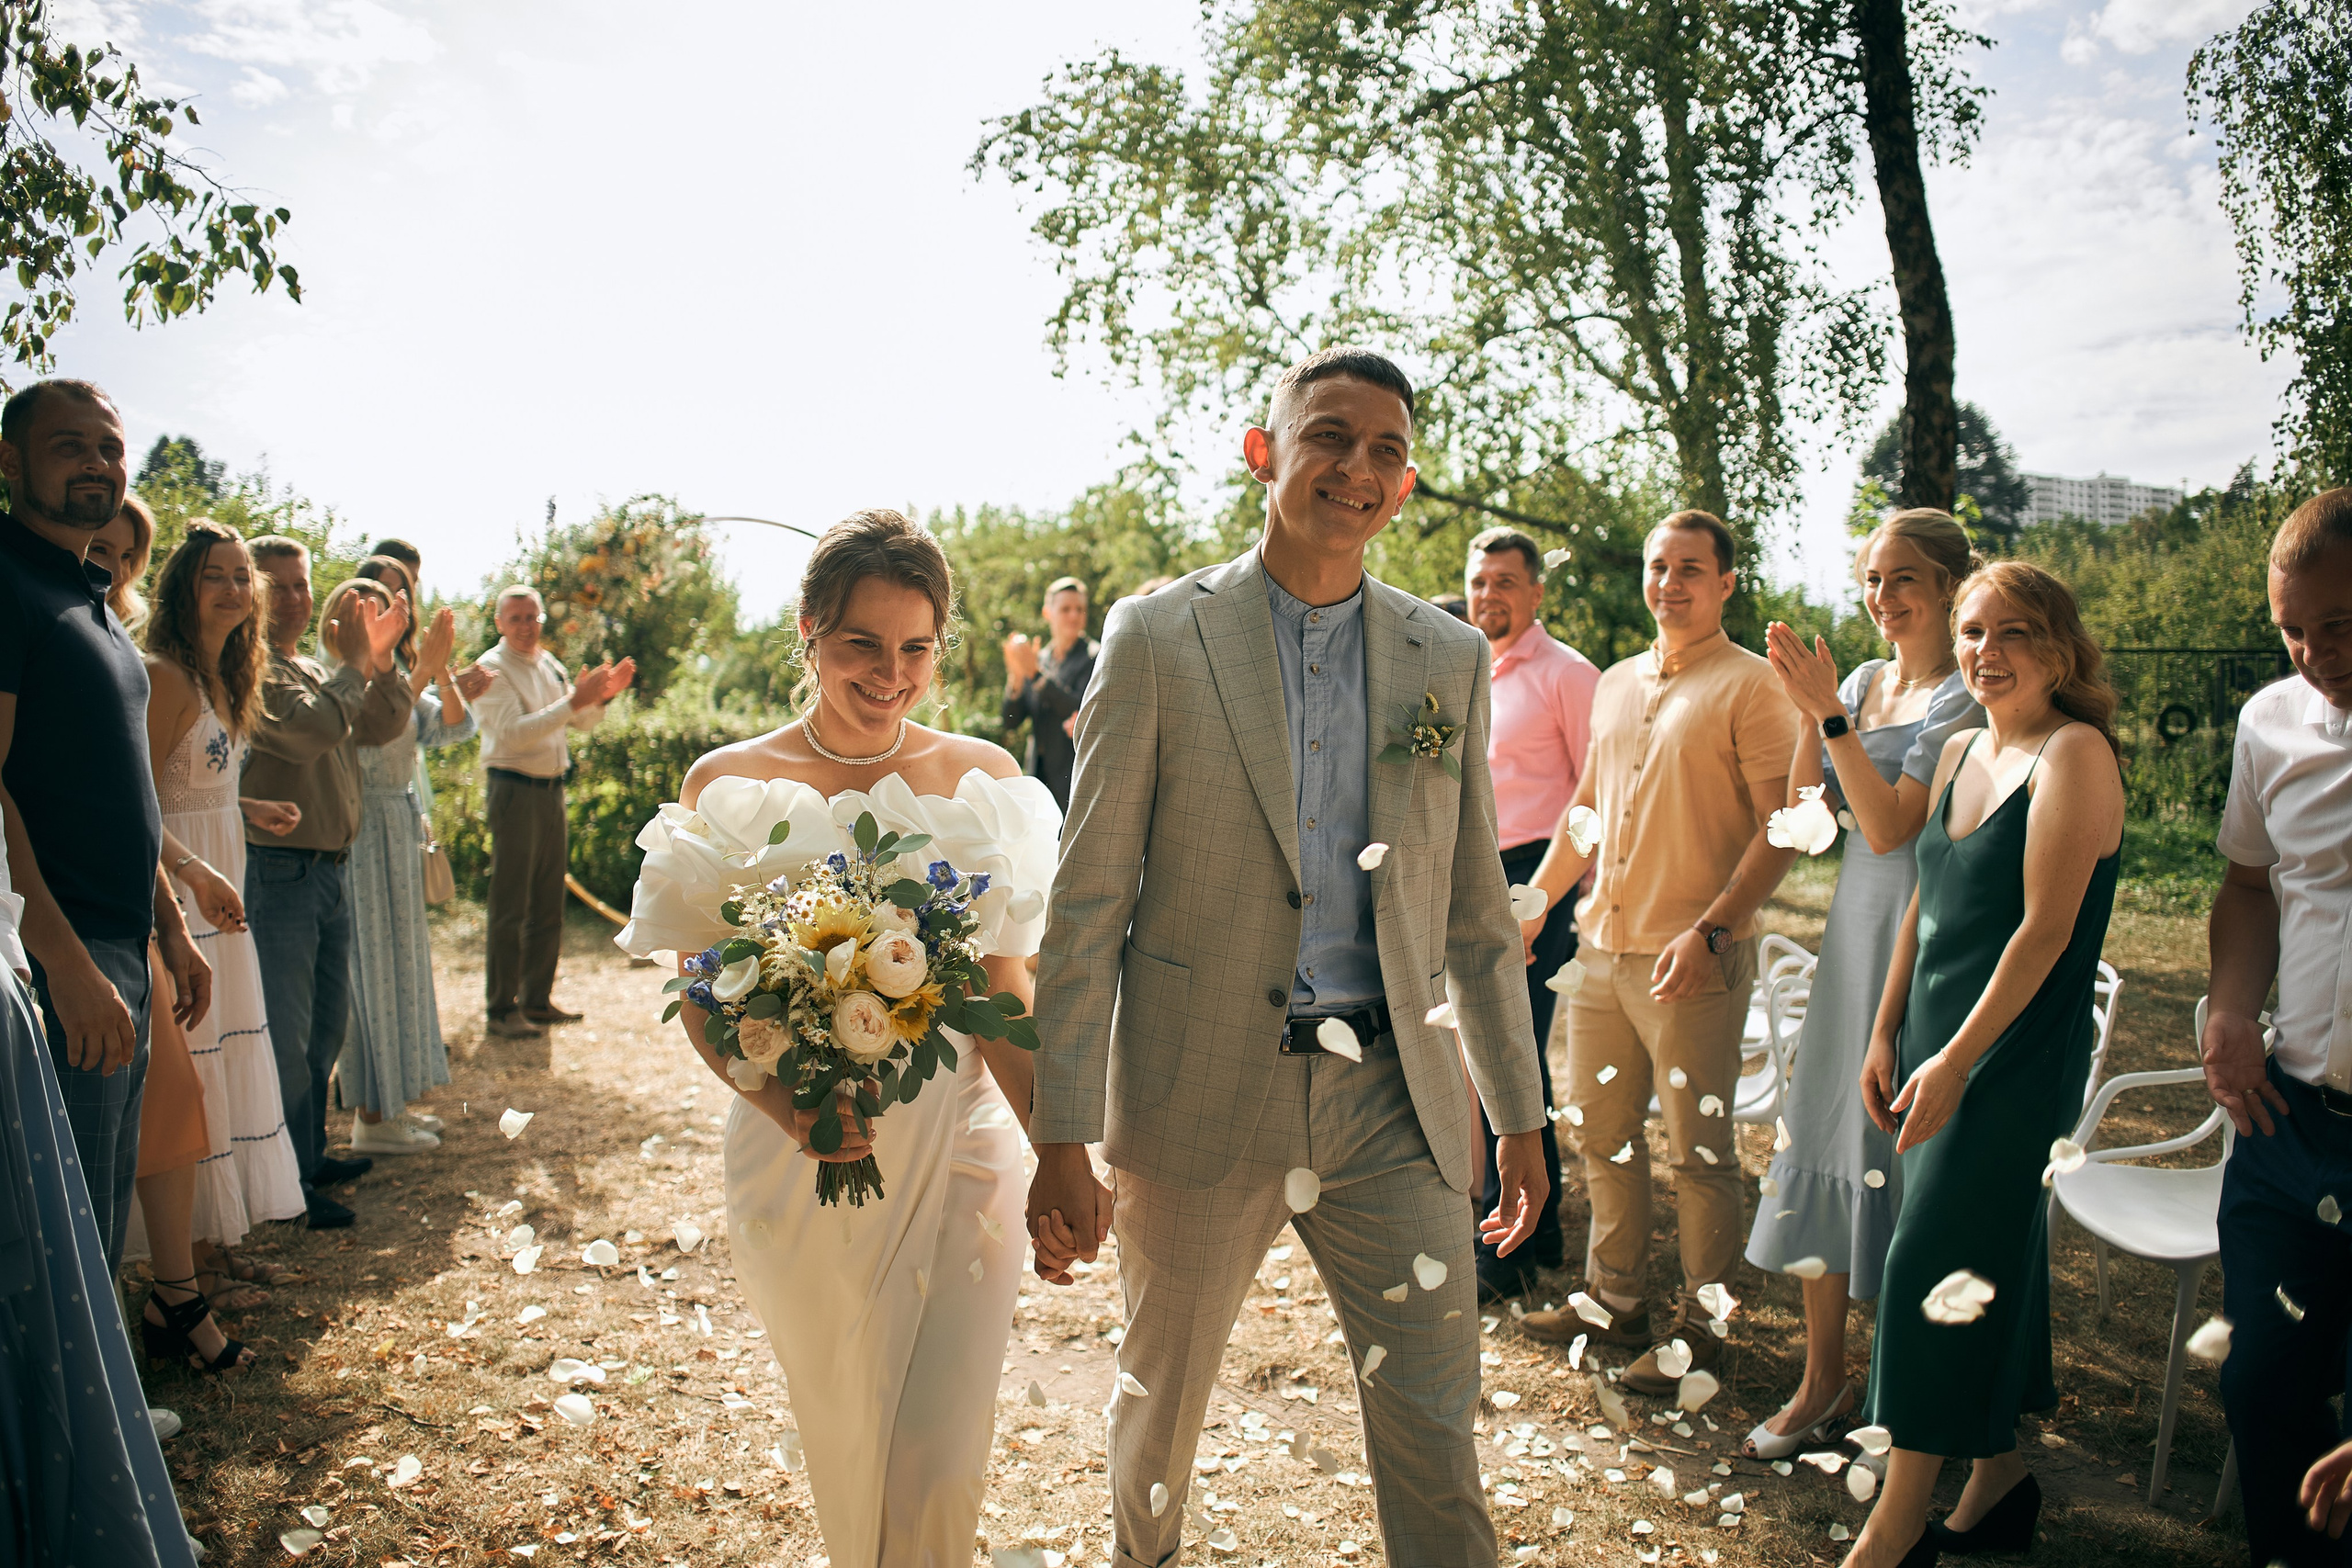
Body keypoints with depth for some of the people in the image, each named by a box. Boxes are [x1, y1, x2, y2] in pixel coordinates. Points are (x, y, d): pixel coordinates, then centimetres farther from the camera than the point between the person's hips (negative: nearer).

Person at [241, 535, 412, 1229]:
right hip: (278, 874, -9)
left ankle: (311, 1153, 31)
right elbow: (306, 731, -25)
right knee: (286, 1034, -4)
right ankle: (289, 1181, 4)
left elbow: (383, 727, 12)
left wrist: (381, 661, -2)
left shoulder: (317, 671, 17)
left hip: (332, 869, 9)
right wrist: (353, 663, -15)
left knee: (328, 1023, 17)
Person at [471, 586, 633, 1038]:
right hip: (514, 791, -7)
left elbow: (582, 722, 19)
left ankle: (537, 999, 21)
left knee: (548, 904, 11)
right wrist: (575, 700, -26)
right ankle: (502, 1008, 2)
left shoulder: (549, 663, 14)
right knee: (510, 907, -4)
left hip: (551, 789, 7)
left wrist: (602, 696, -1)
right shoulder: (492, 668, -9)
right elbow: (514, 732, -21)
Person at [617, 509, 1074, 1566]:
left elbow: (1004, 986, 1)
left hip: (955, 1146, 0)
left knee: (941, 1461, -2)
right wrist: (782, 1102, -20)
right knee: (841, 1440, 17)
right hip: (798, 1160, 0)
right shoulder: (727, 784, -3)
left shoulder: (982, 776, 0)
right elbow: (701, 990, -1)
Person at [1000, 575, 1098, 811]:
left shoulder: (1096, 657, -3)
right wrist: (1016, 678, -9)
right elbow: (1011, 721, 9)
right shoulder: (1039, 659, 13)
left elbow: (1081, 710, -16)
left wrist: (1035, 673, -18)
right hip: (1038, 773, 5)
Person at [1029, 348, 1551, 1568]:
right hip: (1204, 1100, -1)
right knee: (1161, 1398, 19)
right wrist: (1061, 1138, -8)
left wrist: (1520, 1114, 12)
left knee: (1433, 1437, 4)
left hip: (1393, 1102, 2)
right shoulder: (1157, 638, -4)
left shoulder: (1448, 660, 5)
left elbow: (1476, 909, 11)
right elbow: (1088, 901, -6)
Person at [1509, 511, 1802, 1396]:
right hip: (1603, 946, 7)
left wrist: (1710, 932, -22)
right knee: (1600, 1131, 15)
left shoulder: (1751, 686, -8)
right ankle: (1615, 1302, 31)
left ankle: (1697, 1329, 19)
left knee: (1698, 1151, 4)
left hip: (1695, 961, -7)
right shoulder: (1614, 685, 14)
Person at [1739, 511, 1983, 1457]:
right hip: (1855, 922, 7)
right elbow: (1804, 814, 8)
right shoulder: (1862, 684, 12)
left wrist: (1831, 713, -19)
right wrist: (1805, 710, -3)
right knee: (1826, 1138, 9)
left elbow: (1890, 825, -17)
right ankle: (1823, 1384, 20)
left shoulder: (1965, 698, -10)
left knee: (1900, 1145, -1)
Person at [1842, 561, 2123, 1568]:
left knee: (1933, 1263, -5)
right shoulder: (1961, 752, 10)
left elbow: (2045, 927, -18)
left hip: (2018, 1055, -7)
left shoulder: (2074, 753, -14)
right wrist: (1886, 1033, 11)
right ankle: (1999, 1476, 31)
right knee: (1991, 1256, 16)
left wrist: (1957, 1059, -18)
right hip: (1937, 1047, 7)